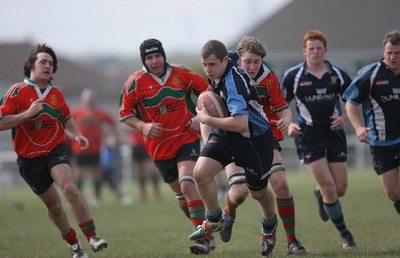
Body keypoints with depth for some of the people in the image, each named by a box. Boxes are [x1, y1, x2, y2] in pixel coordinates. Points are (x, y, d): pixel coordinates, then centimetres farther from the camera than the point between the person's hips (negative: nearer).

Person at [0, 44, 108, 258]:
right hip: (29, 158, -1)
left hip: (55, 150, 1)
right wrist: (28, 113, -24)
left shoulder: (56, 94, 6)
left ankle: (92, 236, -26)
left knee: (70, 188, -26)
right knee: (53, 204, 7)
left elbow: (66, 118, 25)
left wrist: (77, 134, 8)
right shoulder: (17, 92, -8)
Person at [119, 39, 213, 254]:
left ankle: (204, 238, -21)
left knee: (187, 185, -23)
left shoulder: (181, 74, -4)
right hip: (159, 146, 2)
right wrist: (143, 126, -19)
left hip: (186, 138, -2)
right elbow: (125, 113, -1)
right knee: (181, 196, 7)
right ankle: (206, 234, 26)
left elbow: (207, 91, 8)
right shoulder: (136, 82, -6)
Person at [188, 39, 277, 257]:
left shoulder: (234, 83, -33)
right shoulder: (216, 73, -6)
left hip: (254, 136, -7)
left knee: (258, 192, 12)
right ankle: (214, 220, 5)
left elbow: (240, 124, -42)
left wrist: (207, 120, -30)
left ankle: (269, 224, 46)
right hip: (225, 133, 7)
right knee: (200, 172, -17)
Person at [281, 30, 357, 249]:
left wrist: (344, 117, -7)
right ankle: (344, 233, 4)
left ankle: (320, 195, 39)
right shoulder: (293, 76, -3)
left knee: (341, 188, 2)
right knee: (329, 186, -11)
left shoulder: (337, 75, 2)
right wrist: (288, 125, -11)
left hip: (334, 133, 3)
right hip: (308, 136, -3)